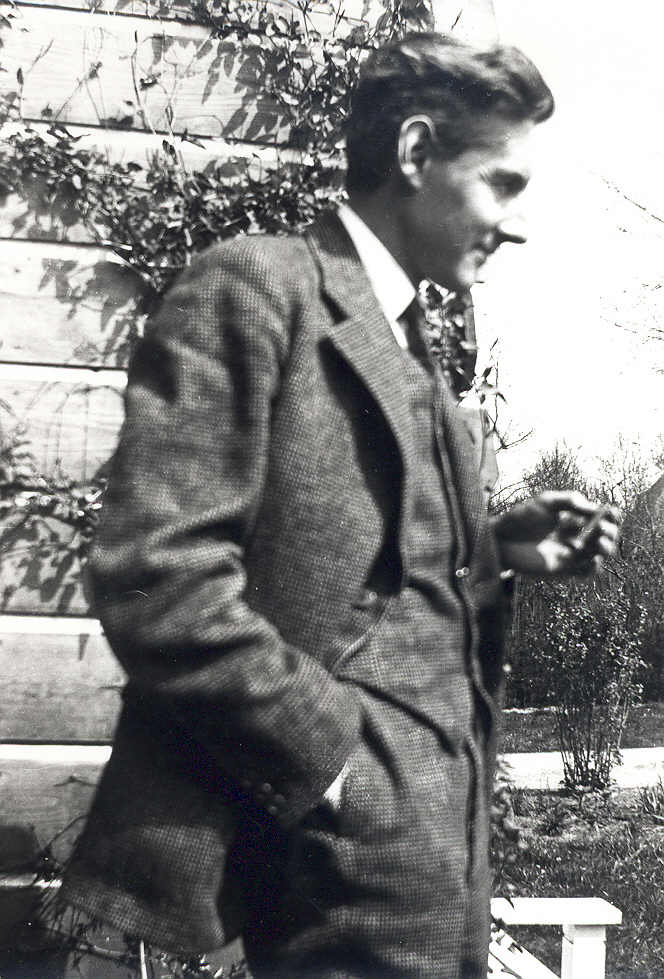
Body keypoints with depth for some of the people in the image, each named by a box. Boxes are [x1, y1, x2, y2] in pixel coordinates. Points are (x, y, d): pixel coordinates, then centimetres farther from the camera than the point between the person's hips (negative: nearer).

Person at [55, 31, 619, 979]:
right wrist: (333, 760, -18)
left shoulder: (409, 348, 17)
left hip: (437, 828, 9)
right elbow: (159, 578, -20)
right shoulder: (255, 287, -11)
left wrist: (497, 547, 5)